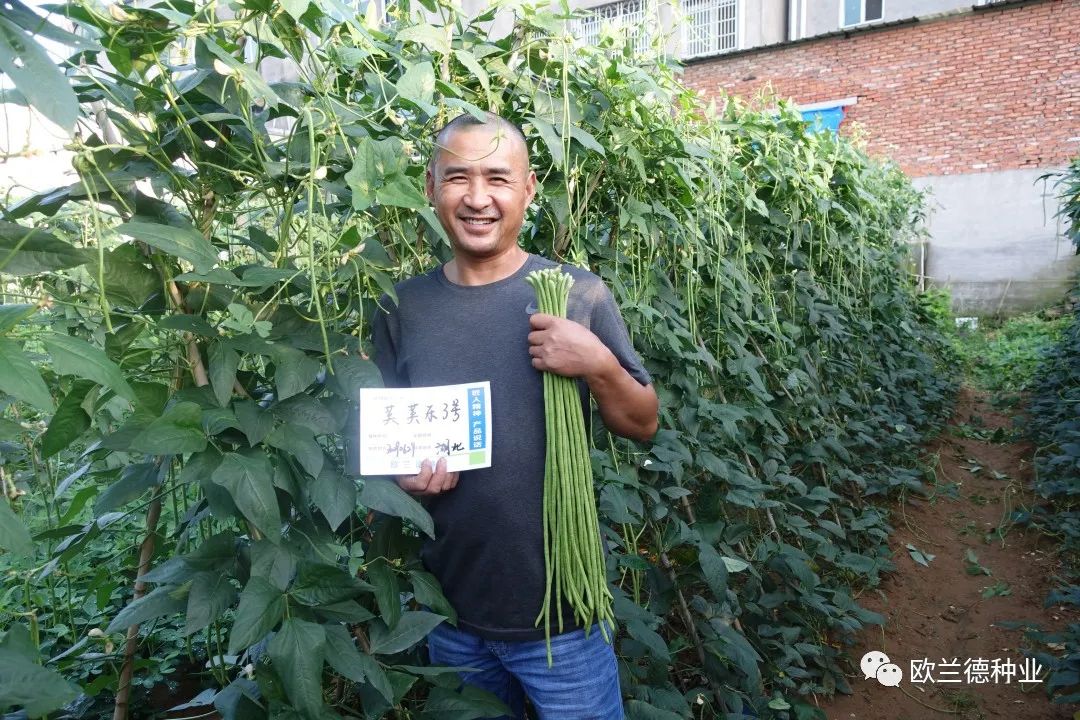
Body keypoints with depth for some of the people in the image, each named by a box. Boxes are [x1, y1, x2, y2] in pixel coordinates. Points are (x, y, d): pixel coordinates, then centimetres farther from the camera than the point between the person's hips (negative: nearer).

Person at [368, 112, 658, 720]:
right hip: (448, 609, 3)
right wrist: (405, 472, -14)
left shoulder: (580, 295, -10)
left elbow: (645, 425, -4)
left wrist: (598, 366, -23)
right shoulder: (402, 309, -2)